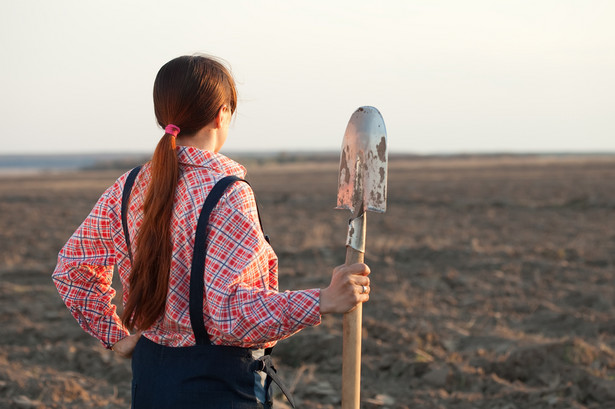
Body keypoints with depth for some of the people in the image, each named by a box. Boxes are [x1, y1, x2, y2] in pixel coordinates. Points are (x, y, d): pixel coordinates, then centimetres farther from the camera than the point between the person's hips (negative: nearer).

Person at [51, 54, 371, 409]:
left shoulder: (127, 190, 2)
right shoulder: (228, 195, -19)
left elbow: (73, 268, 11)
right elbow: (228, 311, -25)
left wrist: (117, 336, 14)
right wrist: (323, 302, -27)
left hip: (150, 373, 7)